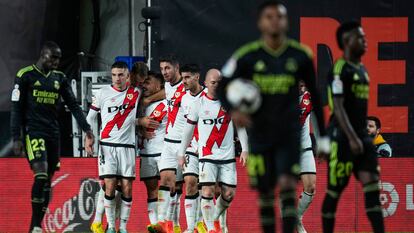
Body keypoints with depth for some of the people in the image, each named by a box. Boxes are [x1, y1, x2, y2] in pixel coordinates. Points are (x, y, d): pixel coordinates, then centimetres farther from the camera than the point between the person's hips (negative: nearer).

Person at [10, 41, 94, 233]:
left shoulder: (60, 78, 12)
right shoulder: (26, 75, -4)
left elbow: (73, 105, 11)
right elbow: (17, 108, -4)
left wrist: (86, 128, -2)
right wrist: (16, 138, -9)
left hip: (53, 133, 6)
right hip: (33, 131, -6)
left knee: (48, 181, 4)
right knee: (41, 175, -20)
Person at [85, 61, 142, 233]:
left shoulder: (136, 93, 5)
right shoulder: (103, 93, 3)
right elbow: (91, 117, 11)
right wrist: (88, 138, 3)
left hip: (127, 146, 1)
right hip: (107, 146, -1)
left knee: (127, 188, -3)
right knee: (110, 186, -9)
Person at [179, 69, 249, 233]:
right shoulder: (199, 103, 1)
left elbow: (240, 125, 7)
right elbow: (188, 129, 8)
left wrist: (245, 149, -2)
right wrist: (181, 153, 8)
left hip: (228, 156, 2)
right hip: (207, 155, -2)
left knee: (229, 194, 1)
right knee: (208, 191, -14)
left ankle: (214, 218, 27)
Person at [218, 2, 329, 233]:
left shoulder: (301, 55, -1)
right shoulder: (247, 56, -5)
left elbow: (314, 95, 9)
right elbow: (222, 86, 1)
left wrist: (323, 137, 11)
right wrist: (233, 110, -21)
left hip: (290, 134, 0)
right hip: (260, 134, 1)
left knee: (288, 185, -16)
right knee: (265, 192, 6)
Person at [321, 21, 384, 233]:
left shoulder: (362, 70, 16)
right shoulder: (340, 69, -11)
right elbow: (338, 107, -18)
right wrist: (352, 138, -24)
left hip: (362, 136, 8)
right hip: (343, 137, -8)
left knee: (372, 185, -4)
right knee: (335, 190, 0)